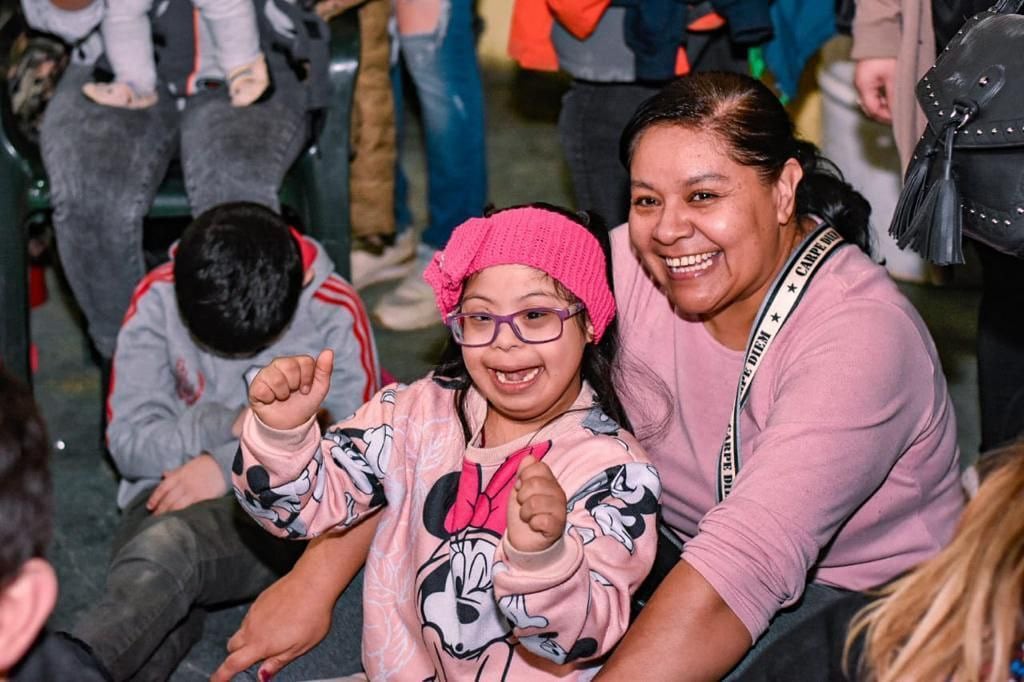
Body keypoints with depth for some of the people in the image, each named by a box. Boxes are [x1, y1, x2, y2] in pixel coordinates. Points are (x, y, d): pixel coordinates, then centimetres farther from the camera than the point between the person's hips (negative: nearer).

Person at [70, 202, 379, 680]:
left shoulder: (334, 313, -5)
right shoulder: (157, 301, -2)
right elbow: (127, 443, -2)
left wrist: (232, 465, -17)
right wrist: (230, 424, -17)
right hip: (174, 497, 2)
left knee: (167, 542, -36)